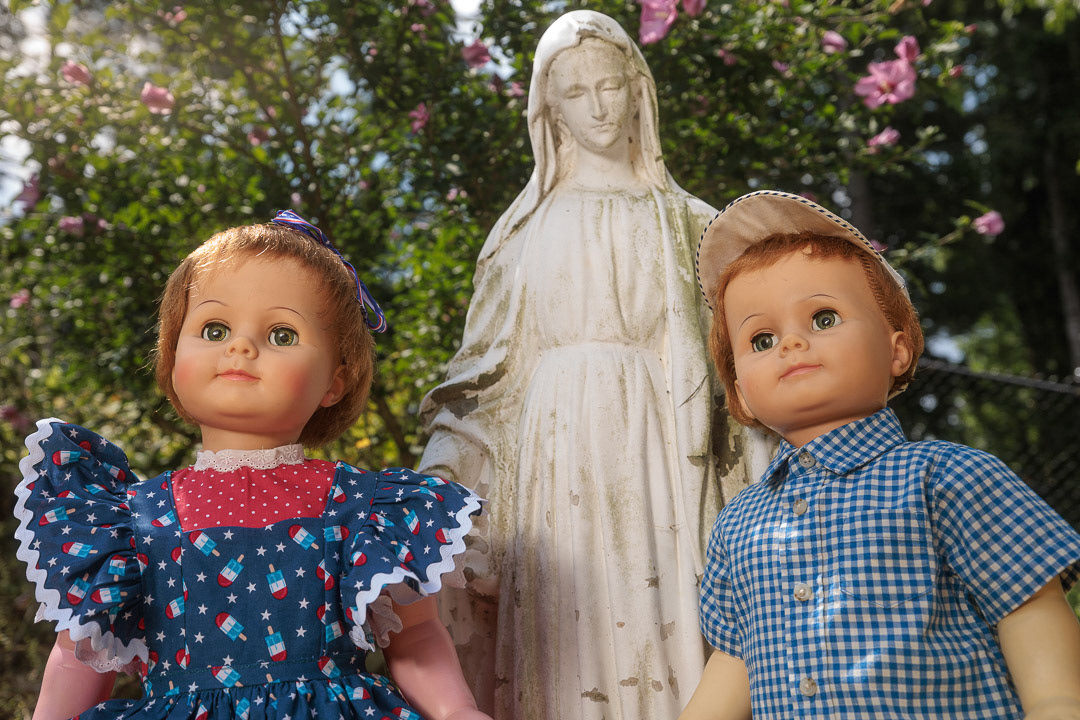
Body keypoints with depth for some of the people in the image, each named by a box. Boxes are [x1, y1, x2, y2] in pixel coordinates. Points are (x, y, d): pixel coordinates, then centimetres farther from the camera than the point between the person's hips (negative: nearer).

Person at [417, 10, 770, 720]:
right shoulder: (531, 224, 14)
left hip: (653, 438, -1)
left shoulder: (678, 220, 11)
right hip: (557, 438, 1)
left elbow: (724, 348, 4)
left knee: (656, 613, -6)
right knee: (568, 629, -4)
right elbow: (488, 359, 11)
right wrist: (442, 463, 0)